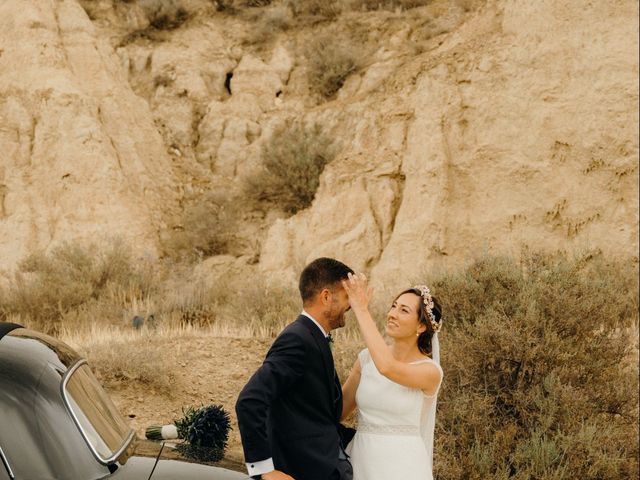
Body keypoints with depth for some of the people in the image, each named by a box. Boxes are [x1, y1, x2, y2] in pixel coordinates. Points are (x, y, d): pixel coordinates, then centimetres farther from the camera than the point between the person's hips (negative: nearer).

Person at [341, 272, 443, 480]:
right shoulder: (367, 357, 3)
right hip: (361, 460, 4)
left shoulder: (430, 371, -12)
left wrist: (361, 310, -25)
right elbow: (338, 409, 11)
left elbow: (387, 367, -31)